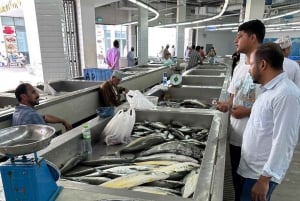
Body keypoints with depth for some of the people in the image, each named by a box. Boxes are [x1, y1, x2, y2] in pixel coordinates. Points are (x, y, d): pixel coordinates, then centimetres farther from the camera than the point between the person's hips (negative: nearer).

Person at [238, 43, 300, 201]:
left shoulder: (286, 94, -22)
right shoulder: (269, 89, 7)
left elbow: (283, 142, -25)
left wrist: (265, 179, -22)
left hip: (260, 173, -8)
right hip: (249, 167, 8)